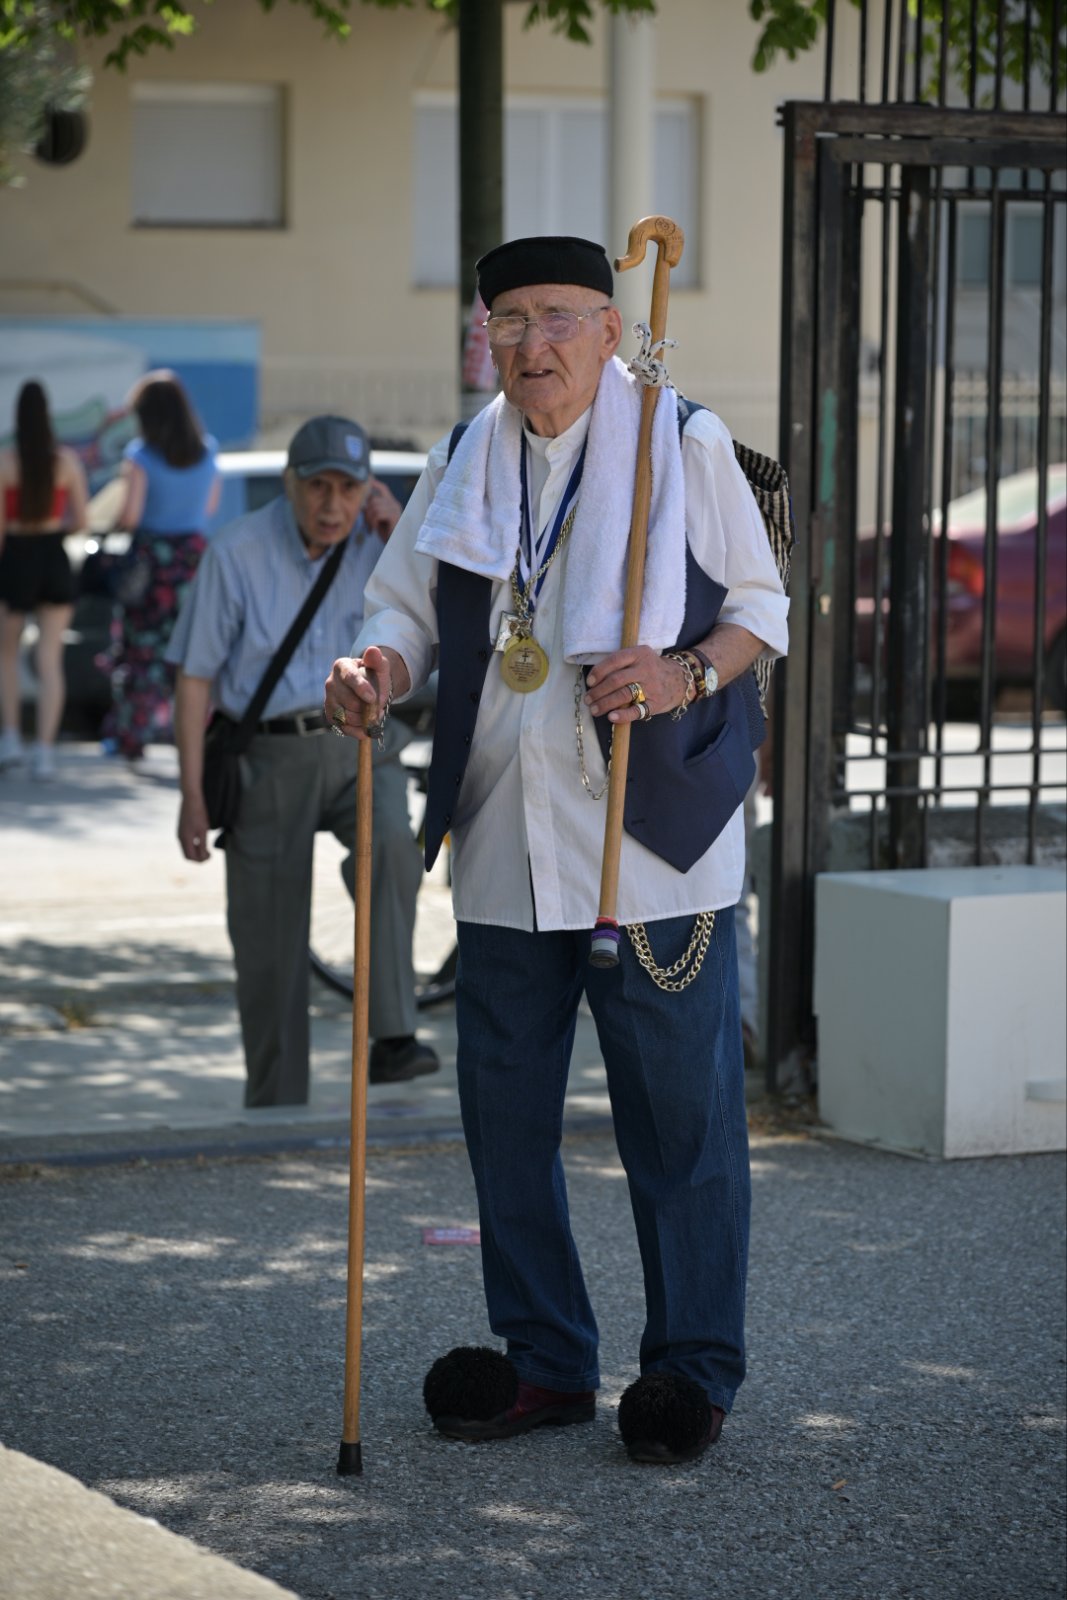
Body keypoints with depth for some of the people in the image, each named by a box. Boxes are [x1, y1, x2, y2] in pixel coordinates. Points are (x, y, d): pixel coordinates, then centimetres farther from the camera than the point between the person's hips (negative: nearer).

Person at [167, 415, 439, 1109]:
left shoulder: (378, 539, 0)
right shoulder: (238, 551, -8)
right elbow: (196, 675, -5)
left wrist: (401, 536, -13)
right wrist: (193, 794, -8)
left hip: (359, 742, 1)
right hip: (268, 757, -1)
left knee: (390, 846, -31)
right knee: (268, 944, 3)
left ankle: (393, 1038, -29)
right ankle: (275, 1105, 17)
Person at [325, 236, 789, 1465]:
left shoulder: (687, 447, -1)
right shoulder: (460, 468, 10)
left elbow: (759, 605, 3)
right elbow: (411, 613, 13)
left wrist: (686, 675, -17)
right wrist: (375, 669, -9)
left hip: (655, 849, -4)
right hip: (503, 852, 4)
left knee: (680, 1115, 0)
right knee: (504, 1109, 9)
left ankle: (693, 1368, 12)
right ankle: (546, 1362, 22)